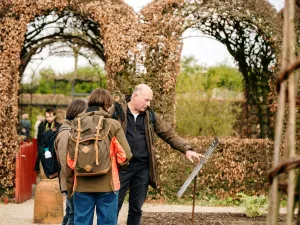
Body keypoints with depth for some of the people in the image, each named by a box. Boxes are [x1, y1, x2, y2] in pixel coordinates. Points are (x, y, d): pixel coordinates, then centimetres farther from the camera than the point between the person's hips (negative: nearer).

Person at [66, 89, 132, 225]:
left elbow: (69, 159, 2)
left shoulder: (77, 125, 1)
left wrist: (69, 186, 13)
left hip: (82, 185, 2)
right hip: (107, 184, -2)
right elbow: (125, 155, -8)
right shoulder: (113, 125, -4)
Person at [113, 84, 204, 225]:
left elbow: (169, 134, 14)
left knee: (136, 208, 10)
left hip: (143, 169, 5)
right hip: (121, 167, -4)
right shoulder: (117, 111, -2)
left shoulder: (150, 115, 13)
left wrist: (186, 149, 3)